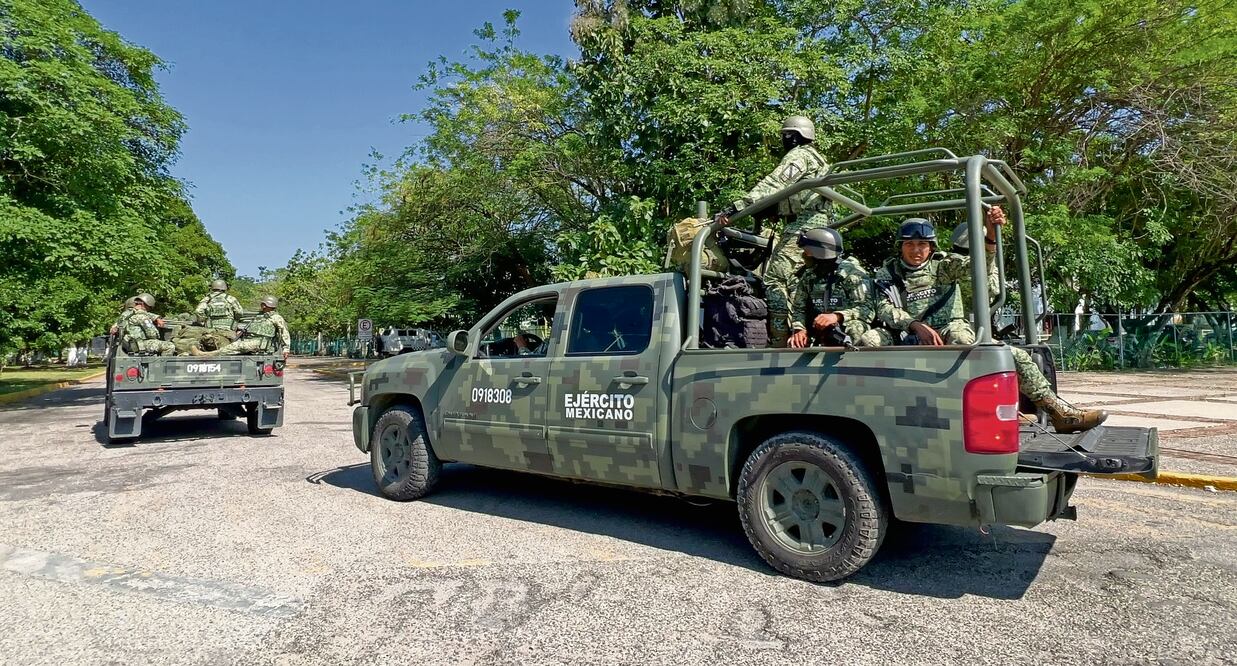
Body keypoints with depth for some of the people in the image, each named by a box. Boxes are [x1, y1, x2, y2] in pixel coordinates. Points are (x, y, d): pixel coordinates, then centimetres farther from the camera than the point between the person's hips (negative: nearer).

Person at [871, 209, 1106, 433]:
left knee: (1015, 355, -8)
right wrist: (915, 325, -25)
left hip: (955, 330, 5)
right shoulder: (887, 275, 8)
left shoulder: (942, 265, 13)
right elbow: (884, 309, -7)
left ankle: (1060, 412, -2)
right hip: (919, 341, -4)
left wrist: (990, 234, -24)